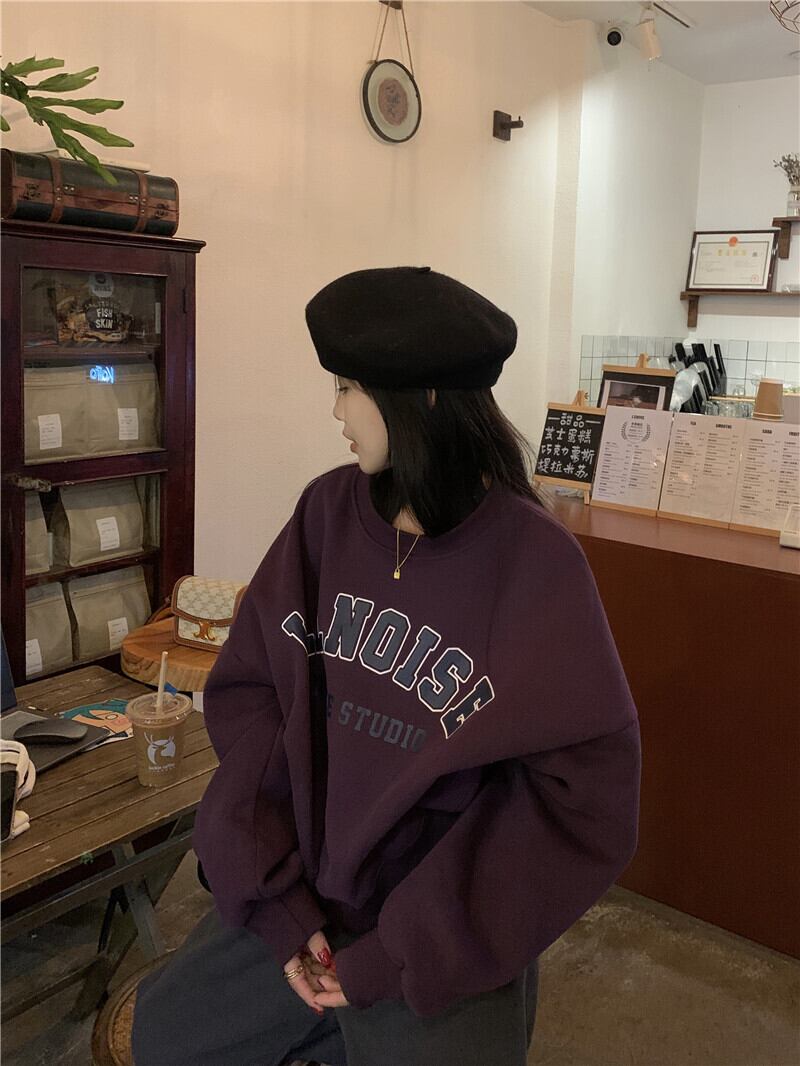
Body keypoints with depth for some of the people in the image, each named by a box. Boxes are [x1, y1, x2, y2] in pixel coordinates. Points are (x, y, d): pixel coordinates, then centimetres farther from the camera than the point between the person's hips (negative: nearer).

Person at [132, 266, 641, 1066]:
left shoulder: (535, 563, -17)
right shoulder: (327, 512, -5)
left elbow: (583, 799, -16)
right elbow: (247, 687, -3)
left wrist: (401, 956, -16)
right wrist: (277, 896, -13)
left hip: (444, 939, -4)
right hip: (302, 895, 4)